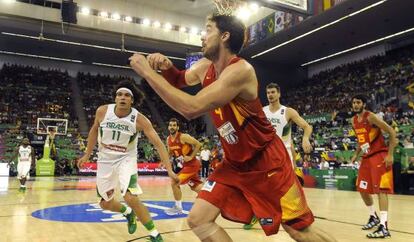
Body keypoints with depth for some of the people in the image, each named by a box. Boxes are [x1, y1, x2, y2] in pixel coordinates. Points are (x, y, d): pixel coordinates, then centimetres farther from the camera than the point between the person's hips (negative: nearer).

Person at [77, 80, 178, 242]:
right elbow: (94, 131, 7)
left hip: (126, 159, -4)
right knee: (105, 204, 14)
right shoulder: (102, 111, -13)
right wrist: (87, 155, 12)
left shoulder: (139, 119, -21)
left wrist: (169, 169, -31)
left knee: (131, 198, -24)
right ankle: (128, 213, 48)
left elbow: (158, 143, -23)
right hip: (105, 160, 4)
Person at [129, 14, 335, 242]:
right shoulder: (204, 67, -1)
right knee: (198, 219, -1)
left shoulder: (240, 70, -27)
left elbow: (191, 108, -36)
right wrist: (166, 66, -6)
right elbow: (179, 80, 18)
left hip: (266, 161, -7)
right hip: (234, 163, 7)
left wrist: (148, 72, -28)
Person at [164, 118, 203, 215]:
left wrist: (191, 157, -20)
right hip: (185, 165, 8)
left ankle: (178, 208, 3)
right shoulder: (168, 139, 4)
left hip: (191, 165, -8)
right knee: (196, 187, 14)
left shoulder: (183, 137, -20)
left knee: (174, 183, -13)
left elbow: (198, 144, -17)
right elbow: (170, 153, 18)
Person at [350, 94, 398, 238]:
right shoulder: (354, 121, 9)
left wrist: (390, 154, -21)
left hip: (379, 156, -8)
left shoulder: (371, 117, -15)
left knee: (380, 189, -14)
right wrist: (356, 154, 15)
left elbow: (392, 132, -16)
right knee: (362, 189, 11)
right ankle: (374, 217, 30)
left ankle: (384, 227, -14)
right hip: (366, 157, 8)